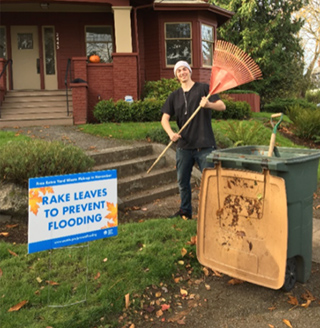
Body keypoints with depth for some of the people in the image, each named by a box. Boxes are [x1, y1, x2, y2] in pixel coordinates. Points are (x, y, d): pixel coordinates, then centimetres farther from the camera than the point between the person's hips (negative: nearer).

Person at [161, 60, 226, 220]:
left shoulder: (203, 88, 3)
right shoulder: (174, 96, 12)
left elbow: (222, 106, -6)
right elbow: (165, 118, 4)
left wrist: (209, 104, -29)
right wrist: (171, 133, -17)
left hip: (205, 145, -4)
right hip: (184, 146, 4)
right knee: (182, 181, 12)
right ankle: (185, 211, 29)